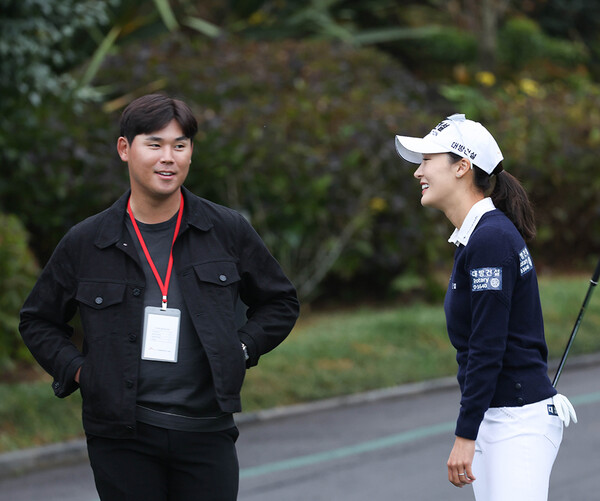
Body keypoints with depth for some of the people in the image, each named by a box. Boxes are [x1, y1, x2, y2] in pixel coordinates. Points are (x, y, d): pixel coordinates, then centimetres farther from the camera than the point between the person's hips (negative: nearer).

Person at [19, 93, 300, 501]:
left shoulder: (229, 231, 4)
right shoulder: (85, 243, 3)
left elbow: (280, 302, 17)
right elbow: (38, 320, 16)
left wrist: (241, 349, 3)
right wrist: (74, 369, 1)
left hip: (206, 435, 1)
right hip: (121, 437, 0)